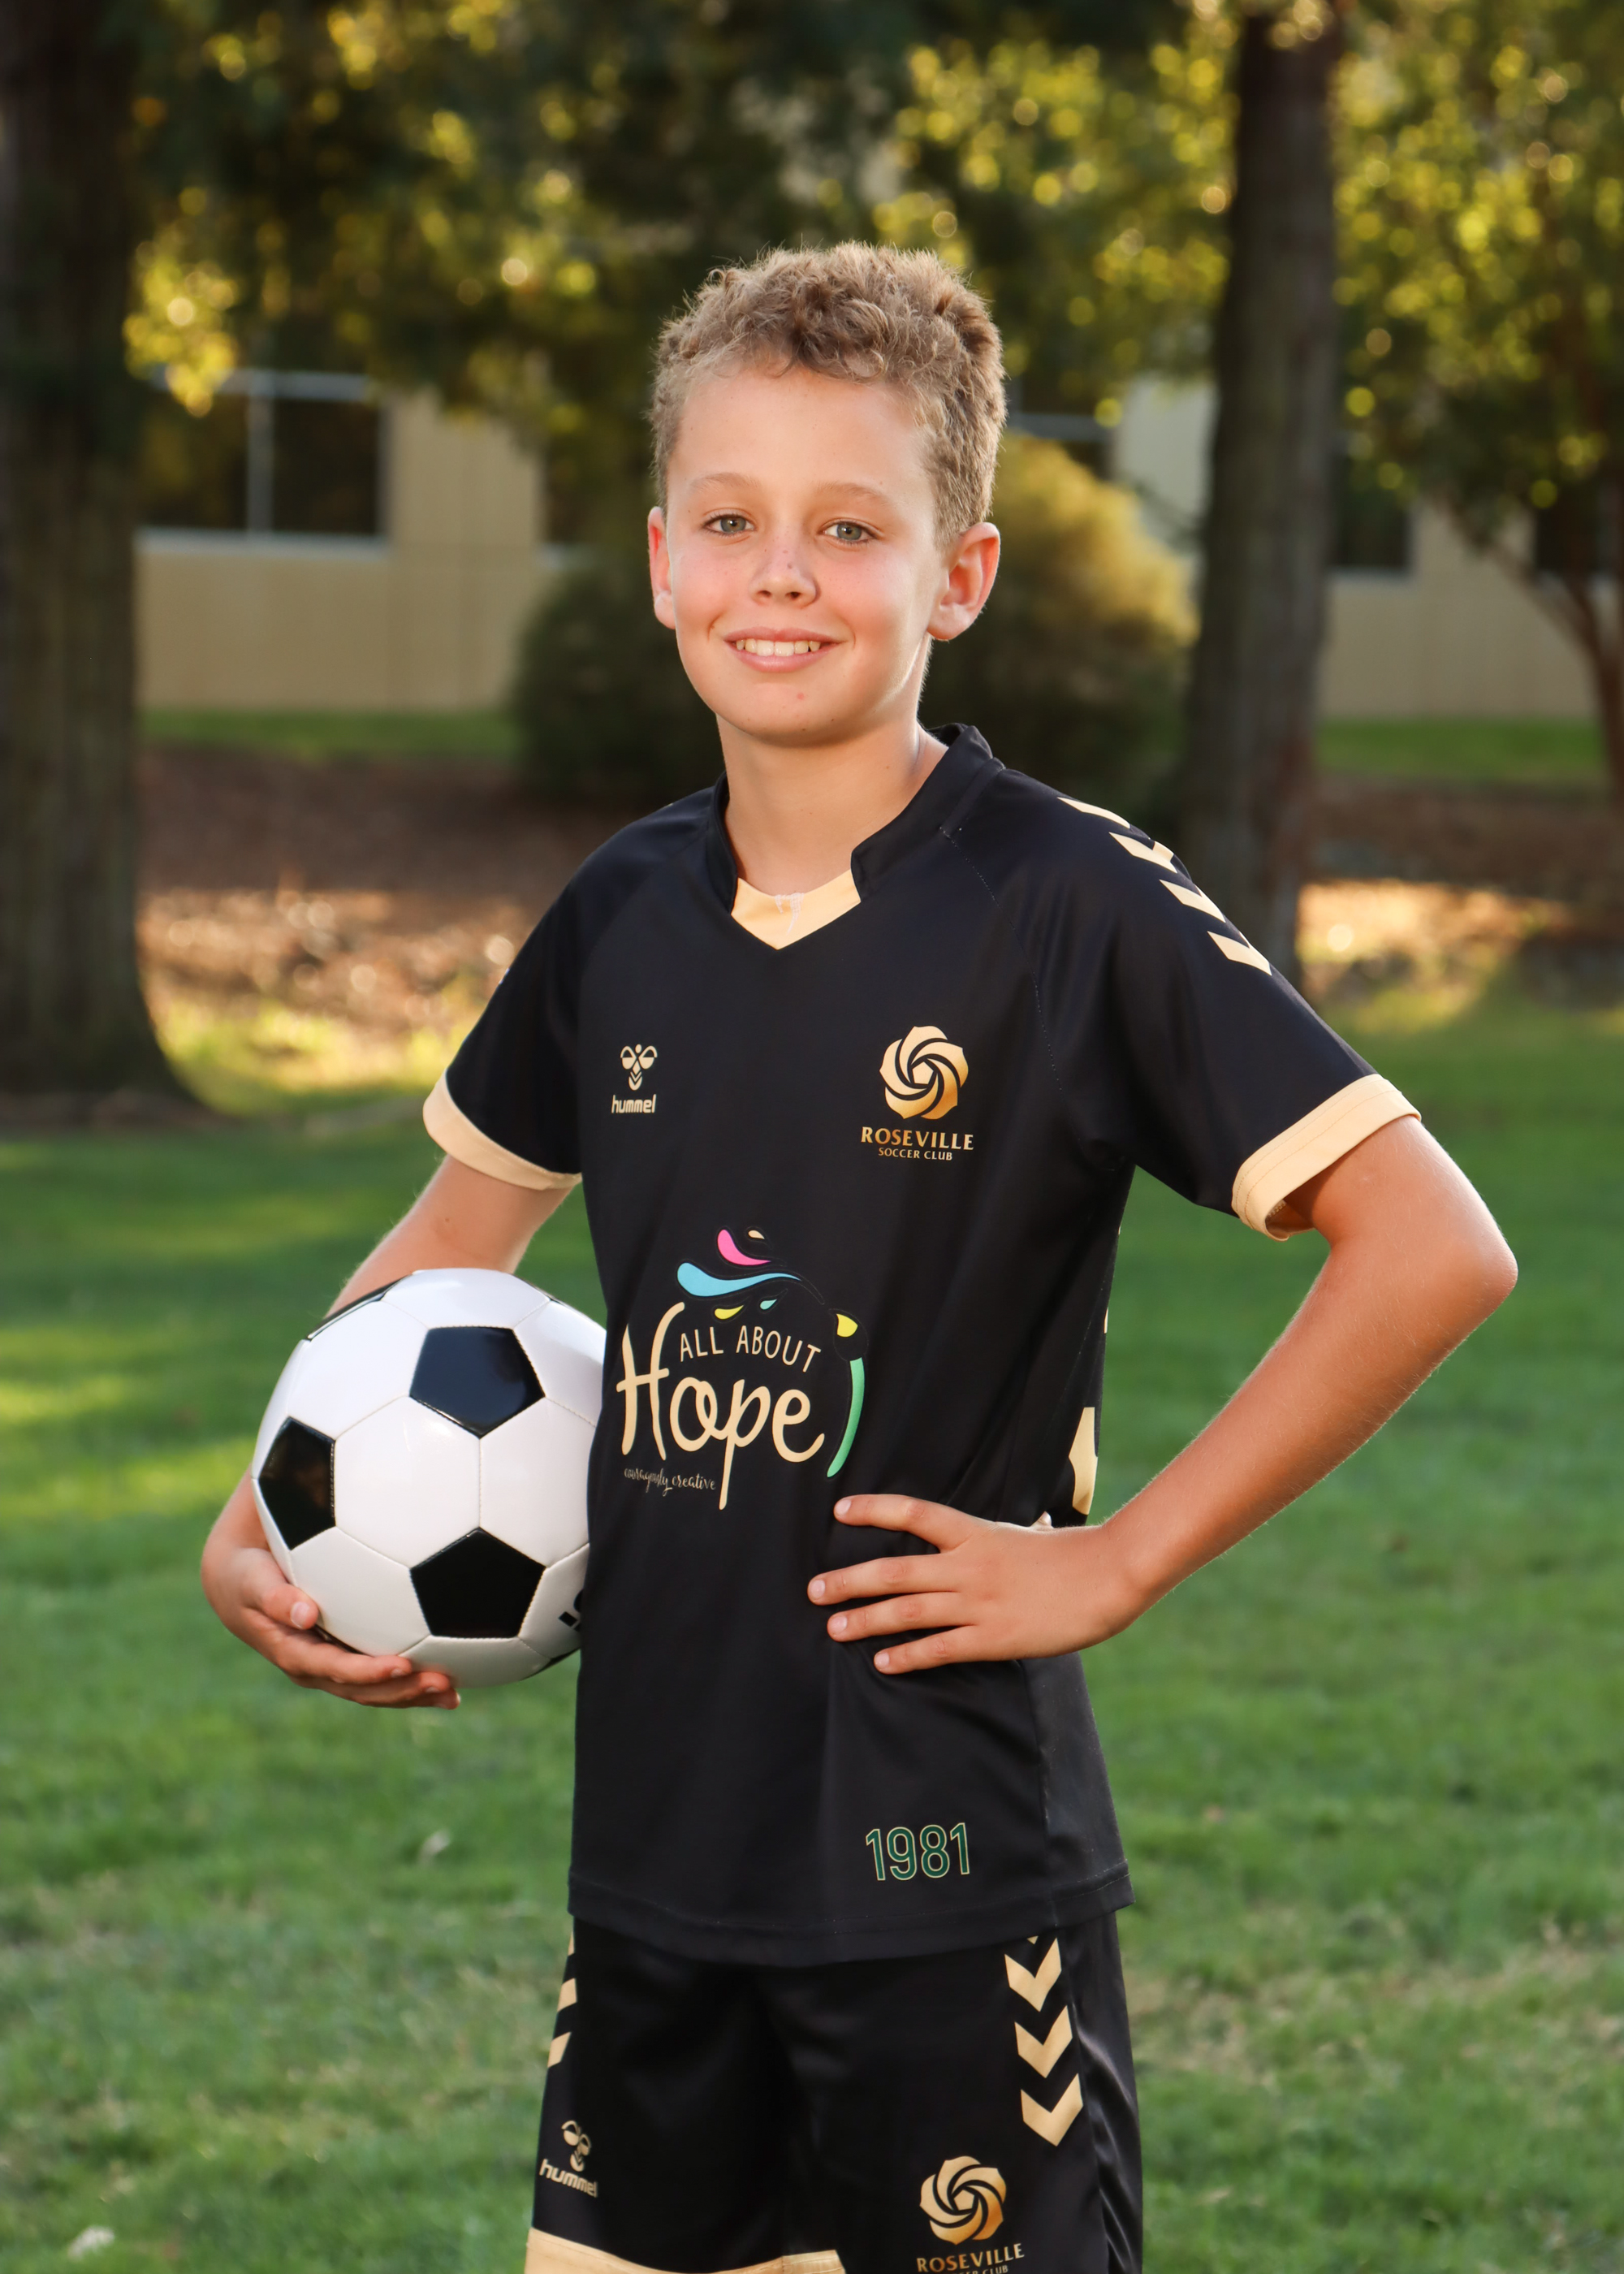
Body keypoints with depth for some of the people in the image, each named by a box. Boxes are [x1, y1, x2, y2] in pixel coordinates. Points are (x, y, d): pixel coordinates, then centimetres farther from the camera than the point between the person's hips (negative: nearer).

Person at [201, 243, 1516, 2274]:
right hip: (650, 1859, 6)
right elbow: (467, 1222, 22)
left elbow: (1434, 1248, -15)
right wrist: (256, 1534, 9)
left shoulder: (1073, 908, -13)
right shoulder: (624, 915, 5)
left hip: (949, 1879, -6)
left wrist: (1115, 1563, -14)